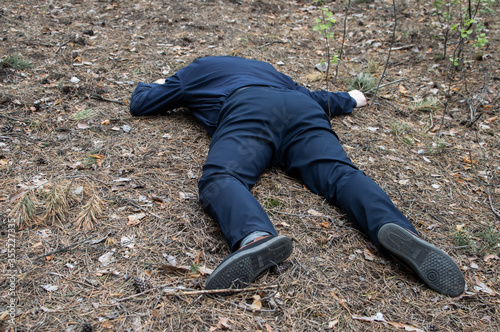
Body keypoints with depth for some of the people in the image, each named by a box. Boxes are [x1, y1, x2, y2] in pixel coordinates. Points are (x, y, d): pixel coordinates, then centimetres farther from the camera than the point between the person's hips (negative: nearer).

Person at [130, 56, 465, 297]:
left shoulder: (192, 71, 38)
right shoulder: (265, 68, 48)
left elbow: (140, 103, 43)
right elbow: (313, 96, 47)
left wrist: (155, 86, 66)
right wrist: (348, 100, 65)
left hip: (247, 110, -4)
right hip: (303, 110, 4)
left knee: (220, 178, -25)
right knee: (340, 173, -16)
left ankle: (255, 237, -60)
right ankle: (394, 228, -49)